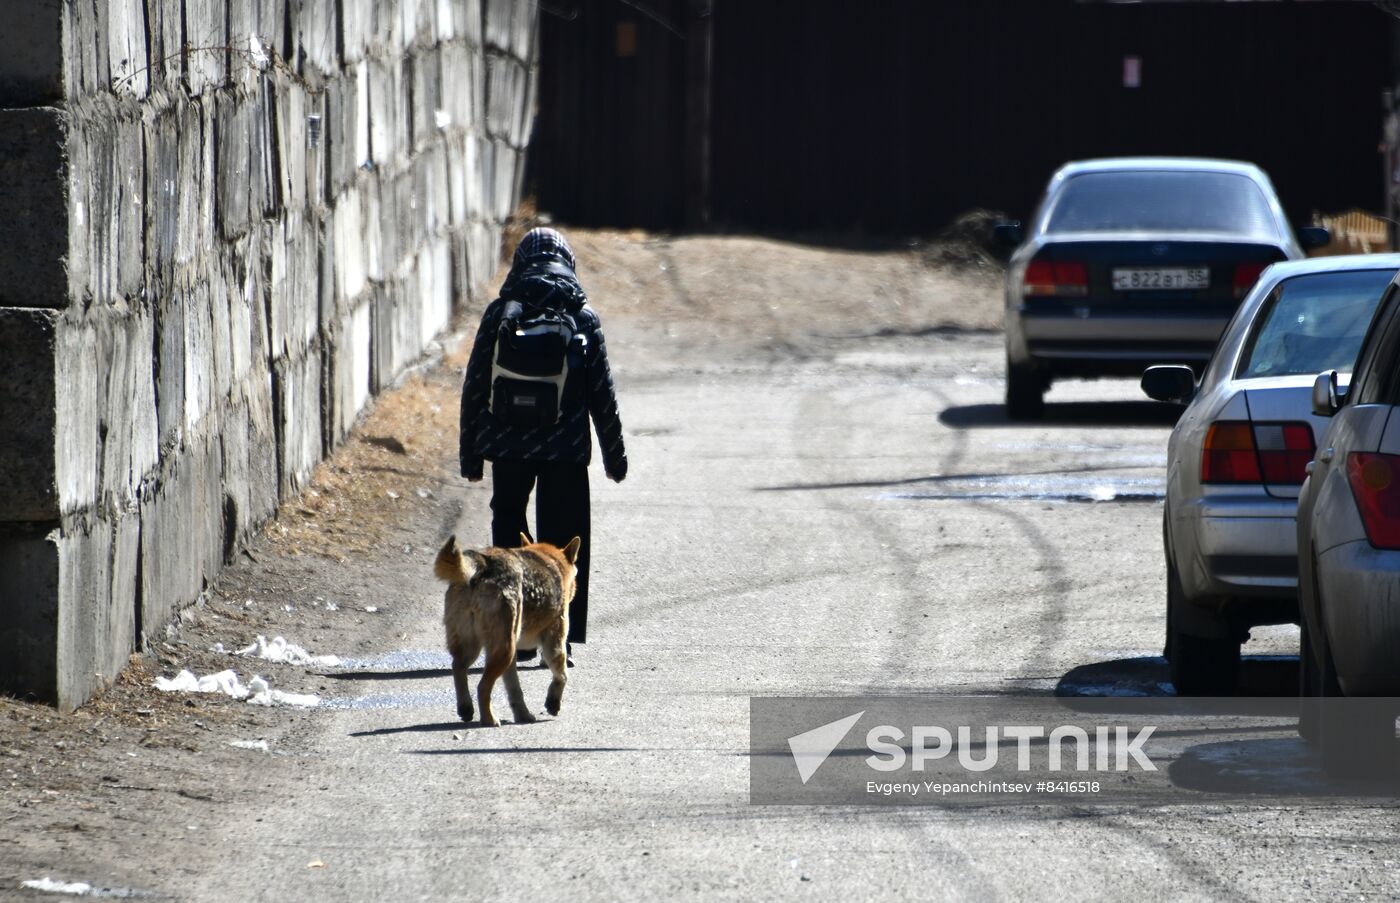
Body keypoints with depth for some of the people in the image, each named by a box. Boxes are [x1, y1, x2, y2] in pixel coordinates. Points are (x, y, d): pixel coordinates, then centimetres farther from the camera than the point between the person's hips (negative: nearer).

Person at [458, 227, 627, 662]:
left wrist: (470, 453, 8)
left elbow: (474, 386, 1)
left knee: (508, 529, 14)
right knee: (562, 540, 6)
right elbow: (602, 393, 2)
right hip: (565, 448, 0)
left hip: (507, 447, 0)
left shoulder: (498, 315, -1)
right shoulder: (582, 317, -1)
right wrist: (614, 454, 10)